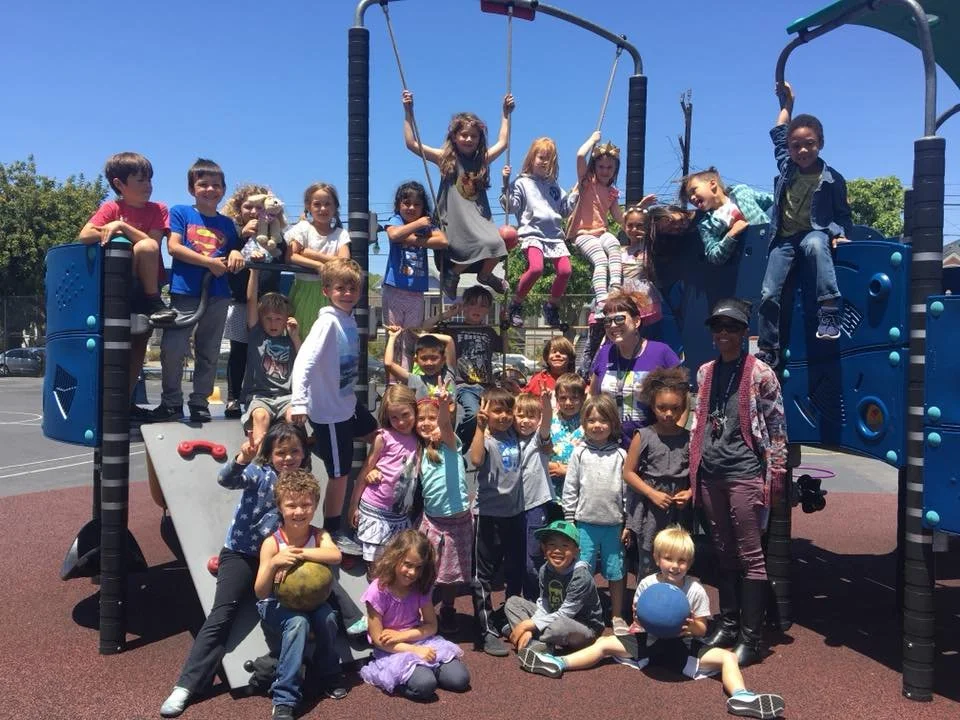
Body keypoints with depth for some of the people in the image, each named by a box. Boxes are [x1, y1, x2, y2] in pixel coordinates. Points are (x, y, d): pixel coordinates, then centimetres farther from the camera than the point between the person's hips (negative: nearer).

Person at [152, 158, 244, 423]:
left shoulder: (227, 223, 15)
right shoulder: (180, 212, 5)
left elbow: (234, 258, 21)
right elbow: (174, 247, -6)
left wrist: (236, 254, -5)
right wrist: (210, 262, -13)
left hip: (217, 295, 4)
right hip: (184, 292, -3)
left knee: (208, 354, 8)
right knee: (172, 349, -7)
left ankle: (200, 403, 19)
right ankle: (171, 402, 7)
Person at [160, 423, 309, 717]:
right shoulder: (260, 473, -13)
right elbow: (226, 480, -32)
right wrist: (241, 460, -52)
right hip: (241, 554, -3)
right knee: (222, 615, -12)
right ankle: (186, 686, -9)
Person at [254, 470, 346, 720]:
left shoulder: (319, 536, -11)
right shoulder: (272, 543, -18)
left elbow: (336, 556, -35)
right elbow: (261, 593, -22)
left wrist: (300, 553, -41)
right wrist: (274, 563, -39)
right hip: (277, 605, -2)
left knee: (328, 617, -28)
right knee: (298, 622, -33)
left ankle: (327, 675, 0)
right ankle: (284, 699, -25)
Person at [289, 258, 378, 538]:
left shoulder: (349, 320, 2)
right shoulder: (328, 322, -22)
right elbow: (303, 362, -31)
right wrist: (299, 402, -39)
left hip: (348, 402, 9)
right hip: (330, 411, -9)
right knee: (340, 474, 3)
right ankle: (332, 532, 22)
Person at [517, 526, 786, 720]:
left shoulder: (695, 590, -10)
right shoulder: (647, 584, -7)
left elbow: (702, 630, -3)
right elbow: (638, 616, 5)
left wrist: (693, 626, -26)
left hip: (683, 646, -2)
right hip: (650, 641, 2)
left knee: (727, 657, -23)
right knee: (604, 644, -10)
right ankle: (559, 663, -12)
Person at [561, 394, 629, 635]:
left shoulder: (620, 455, 0)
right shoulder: (580, 454, -1)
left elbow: (628, 490, 2)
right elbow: (570, 489, 1)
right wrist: (569, 520, 0)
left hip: (614, 524, 1)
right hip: (585, 523, 0)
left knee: (617, 572, 11)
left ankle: (617, 616, 26)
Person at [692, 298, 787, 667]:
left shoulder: (759, 373, -4)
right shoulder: (705, 372, 12)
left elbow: (777, 428, -4)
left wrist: (774, 477, -8)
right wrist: (693, 469, 14)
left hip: (744, 473, -6)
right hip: (710, 473, 6)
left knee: (750, 556, -2)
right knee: (724, 552, 13)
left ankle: (751, 637, 5)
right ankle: (728, 624, 24)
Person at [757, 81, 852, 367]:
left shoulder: (832, 179, -5)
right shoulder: (786, 167, 4)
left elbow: (842, 214, 4)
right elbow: (778, 134, 23)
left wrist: (839, 234, -14)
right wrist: (786, 104, 25)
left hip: (815, 233, -3)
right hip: (784, 238, 4)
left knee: (815, 244, -42)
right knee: (769, 293, -8)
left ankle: (829, 311, -42)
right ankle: (768, 350, 5)